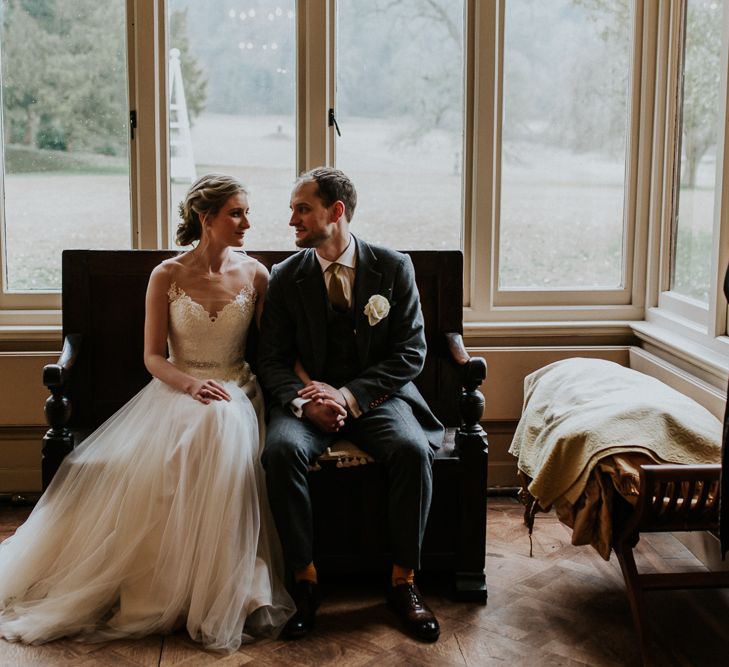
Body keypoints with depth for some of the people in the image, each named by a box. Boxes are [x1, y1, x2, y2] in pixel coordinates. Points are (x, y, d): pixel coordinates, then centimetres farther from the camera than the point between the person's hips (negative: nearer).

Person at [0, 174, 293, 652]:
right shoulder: (167, 277, 1)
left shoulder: (255, 275, 5)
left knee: (219, 430, -36)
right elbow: (153, 355, 1)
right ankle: (161, 590, -20)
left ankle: (226, 595, -28)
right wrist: (190, 384, -18)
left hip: (235, 392, 1)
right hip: (176, 388, 0)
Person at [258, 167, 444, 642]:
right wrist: (304, 402, -19)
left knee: (413, 448, -31)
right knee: (281, 449, -31)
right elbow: (272, 360, 3)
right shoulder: (286, 277, 4)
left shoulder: (394, 268, 0)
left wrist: (348, 395, -17)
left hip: (374, 396, -1)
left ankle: (403, 582, -15)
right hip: (307, 397, 1)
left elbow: (410, 354, -4)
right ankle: (305, 580, -17)